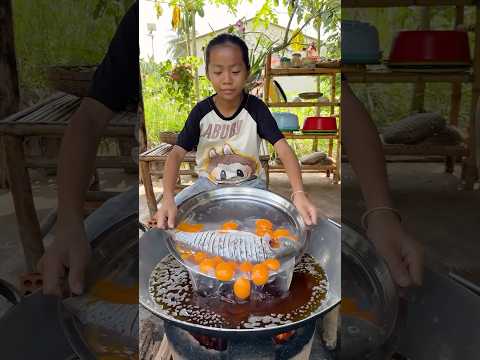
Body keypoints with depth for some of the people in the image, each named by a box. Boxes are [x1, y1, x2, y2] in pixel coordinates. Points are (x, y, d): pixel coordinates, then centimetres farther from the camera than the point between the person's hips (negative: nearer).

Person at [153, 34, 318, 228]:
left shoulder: (256, 108, -12)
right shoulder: (201, 111, -9)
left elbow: (283, 149, -23)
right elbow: (177, 154, -18)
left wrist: (299, 193, -42)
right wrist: (168, 199, -37)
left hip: (249, 184, -1)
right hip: (208, 183, 1)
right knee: (163, 218, -16)